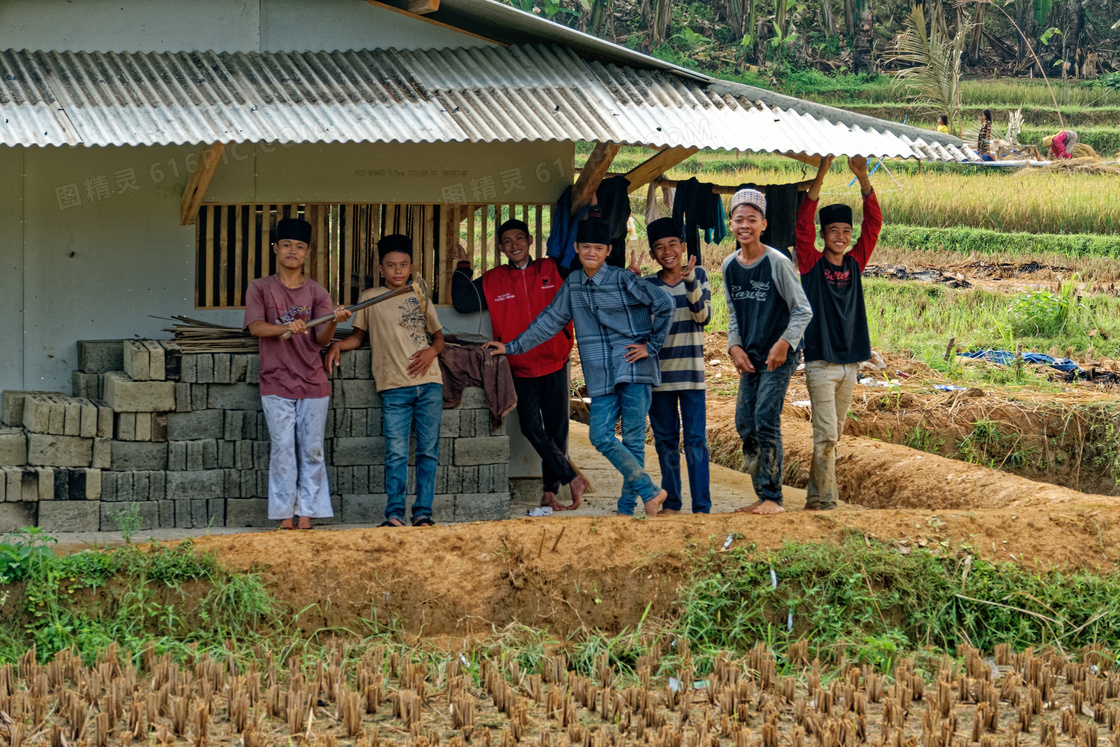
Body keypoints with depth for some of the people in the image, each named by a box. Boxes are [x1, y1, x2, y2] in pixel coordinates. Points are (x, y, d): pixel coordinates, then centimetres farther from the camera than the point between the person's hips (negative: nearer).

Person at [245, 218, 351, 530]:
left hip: (313, 383, 2)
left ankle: (306, 516, 4)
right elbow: (255, 327, -10)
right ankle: (285, 517, -3)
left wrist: (333, 322, -23)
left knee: (312, 451, 1)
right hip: (276, 384, -2)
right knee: (283, 449, -6)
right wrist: (287, 328, -28)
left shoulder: (317, 292, 8)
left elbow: (321, 339, -1)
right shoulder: (260, 289, 5)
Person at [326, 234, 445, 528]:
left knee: (428, 451, 0)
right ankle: (394, 514, -6)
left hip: (429, 383, 2)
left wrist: (432, 351, -1)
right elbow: (358, 335, 15)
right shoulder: (371, 298, 10)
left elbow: (438, 336, 20)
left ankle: (423, 513, 3)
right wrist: (337, 345, -4)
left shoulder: (420, 298, 15)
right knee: (396, 453, -9)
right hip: (394, 387, -2)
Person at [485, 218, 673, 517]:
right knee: (601, 436, -8)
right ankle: (649, 492, 1)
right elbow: (550, 321, 21)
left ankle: (626, 508, 2)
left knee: (633, 437, -5)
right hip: (601, 375, 5)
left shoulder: (623, 280, -4)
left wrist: (652, 347, -6)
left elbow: (664, 304, -6)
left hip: (633, 367, -5)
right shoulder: (573, 284, 12)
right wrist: (512, 347, 22)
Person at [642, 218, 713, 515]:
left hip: (690, 369, -2)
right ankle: (671, 502, 17)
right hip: (659, 371, 2)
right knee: (665, 439, 8)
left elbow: (703, 315, -9)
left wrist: (690, 282, -21)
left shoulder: (698, 275, 2)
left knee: (696, 439, -6)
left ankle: (702, 506, -5)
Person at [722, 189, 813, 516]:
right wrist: (735, 346, 1)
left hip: (779, 356, -7)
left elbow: (803, 311, -8)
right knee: (744, 424, 5)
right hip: (749, 357, 7)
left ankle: (773, 498, -10)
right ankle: (761, 496, 14)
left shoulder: (777, 263, -12)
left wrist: (784, 344, -19)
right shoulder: (729, 266, 7)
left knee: (766, 421, -15)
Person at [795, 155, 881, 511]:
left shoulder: (855, 264, 9)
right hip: (820, 362, -5)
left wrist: (863, 179, -9)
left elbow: (873, 224, 3)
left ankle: (815, 496, 16)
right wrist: (820, 178, -21)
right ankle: (825, 499, -5)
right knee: (826, 434, -9)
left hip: (850, 361, 5)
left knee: (834, 434, 9)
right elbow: (803, 225, -14)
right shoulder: (812, 264, -2)